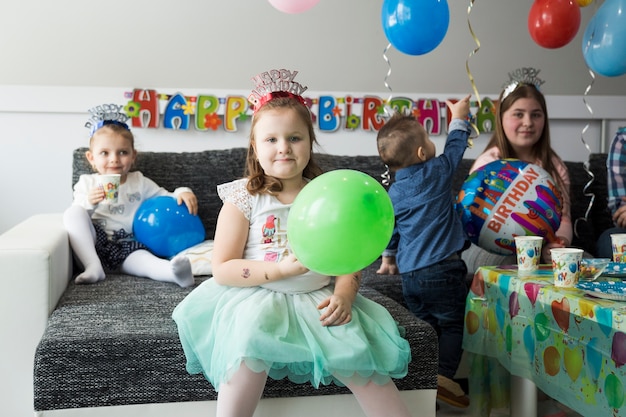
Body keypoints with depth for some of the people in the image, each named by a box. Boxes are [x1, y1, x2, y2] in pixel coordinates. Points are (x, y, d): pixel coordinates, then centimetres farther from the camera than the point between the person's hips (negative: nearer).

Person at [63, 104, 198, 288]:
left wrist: (183, 193, -11)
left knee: (143, 258, -35)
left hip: (127, 246, -1)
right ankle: (93, 267, -32)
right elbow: (77, 215, 2)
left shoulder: (139, 183, 14)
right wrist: (89, 203, -19)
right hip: (93, 244, 1)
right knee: (72, 213, -25)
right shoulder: (87, 183, 11)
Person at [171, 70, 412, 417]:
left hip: (318, 297, 2)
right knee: (250, 346, -32)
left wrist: (343, 295, -14)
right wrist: (281, 269, -19)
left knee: (355, 347, -20)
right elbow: (222, 270, -6)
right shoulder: (243, 199, -2)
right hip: (256, 297, -2)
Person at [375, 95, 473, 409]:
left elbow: (388, 229, 16)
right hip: (442, 270, -5)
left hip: (409, 274, 5)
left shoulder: (393, 192, 6)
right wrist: (459, 118, 28)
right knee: (452, 325, 2)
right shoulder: (437, 172, -6)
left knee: (426, 326, 15)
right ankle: (444, 376, -10)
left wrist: (388, 258, 32)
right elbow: (455, 147, 12)